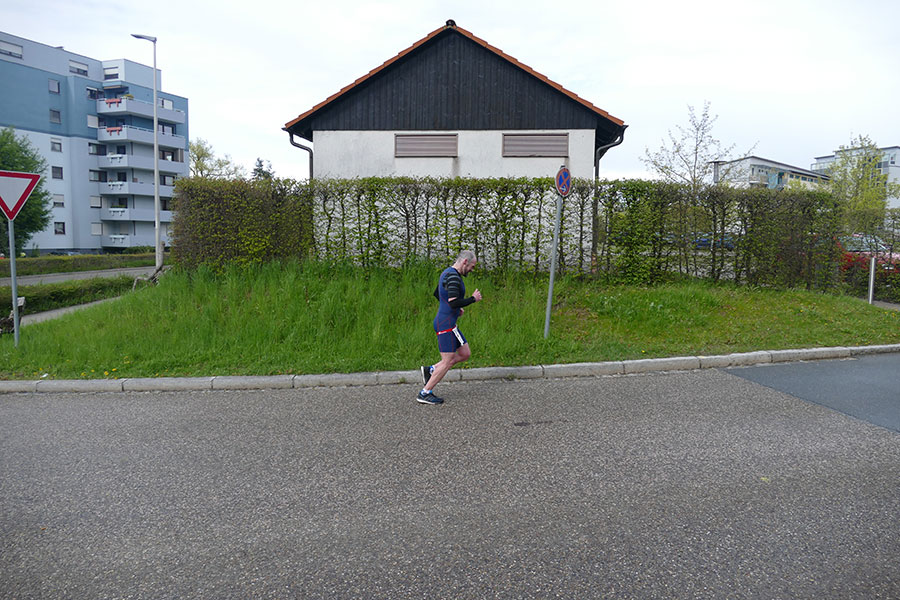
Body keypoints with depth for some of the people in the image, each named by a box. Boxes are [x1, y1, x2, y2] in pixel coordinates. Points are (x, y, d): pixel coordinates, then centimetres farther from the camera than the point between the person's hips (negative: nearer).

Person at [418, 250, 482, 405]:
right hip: (446, 324, -10)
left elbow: (436, 294, 26)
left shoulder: (447, 272, 13)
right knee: (447, 362, -3)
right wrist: (473, 299, -14)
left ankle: (430, 370, 17)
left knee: (465, 354, 13)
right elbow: (453, 303, -28)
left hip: (449, 323, 10)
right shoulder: (453, 276, -19)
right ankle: (425, 393, 7)